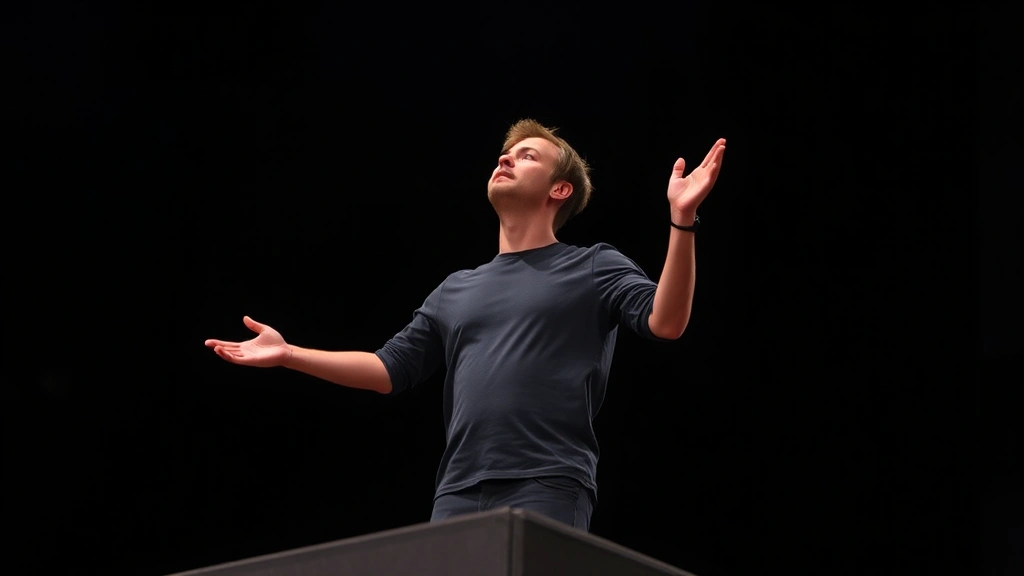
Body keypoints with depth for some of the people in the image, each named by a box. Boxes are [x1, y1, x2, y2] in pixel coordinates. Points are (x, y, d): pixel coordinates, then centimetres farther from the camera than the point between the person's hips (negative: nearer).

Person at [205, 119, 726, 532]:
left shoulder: (594, 268, 11)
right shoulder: (458, 290, 26)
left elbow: (665, 322, -6)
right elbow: (390, 370, 24)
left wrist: (681, 220, -18)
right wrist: (289, 354, 19)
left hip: (547, 489, -5)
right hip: (460, 492, 5)